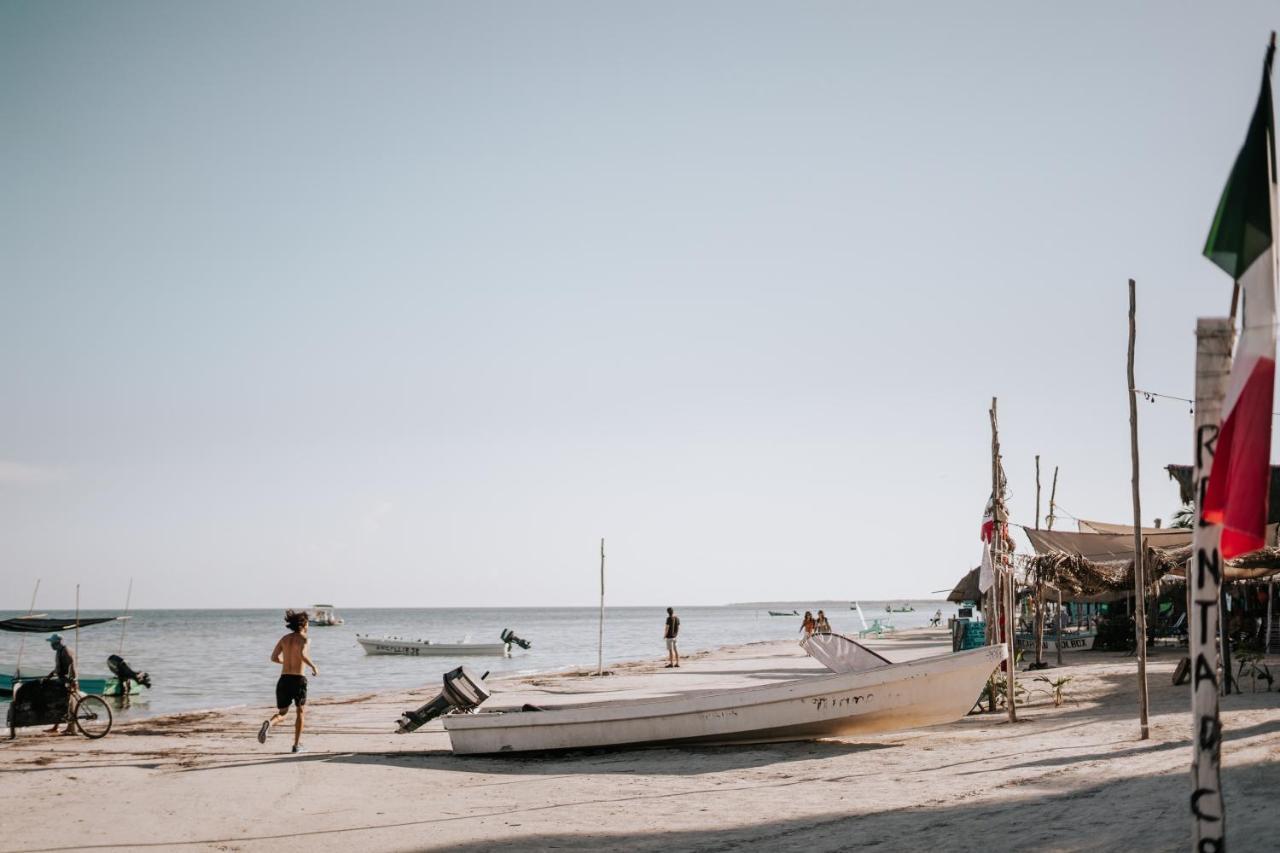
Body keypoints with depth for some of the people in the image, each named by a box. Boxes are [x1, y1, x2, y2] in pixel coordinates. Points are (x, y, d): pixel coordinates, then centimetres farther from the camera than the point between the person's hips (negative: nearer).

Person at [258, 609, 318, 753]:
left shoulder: (285, 638, 13)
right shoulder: (305, 639, -3)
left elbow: (274, 657, 9)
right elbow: (302, 654, -24)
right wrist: (313, 666, -9)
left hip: (283, 680, 4)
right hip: (298, 679, -4)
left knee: (282, 714, 11)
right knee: (301, 711, 20)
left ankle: (269, 724, -24)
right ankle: (297, 745, 18)